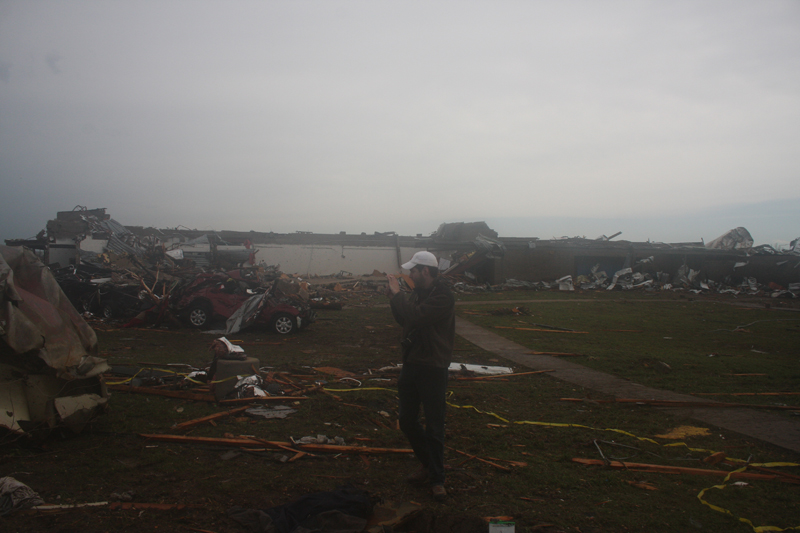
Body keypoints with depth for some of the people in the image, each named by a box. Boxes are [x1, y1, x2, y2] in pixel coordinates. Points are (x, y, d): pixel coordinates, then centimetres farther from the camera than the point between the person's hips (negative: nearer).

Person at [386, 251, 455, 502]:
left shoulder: (443, 297, -18)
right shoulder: (417, 293, 8)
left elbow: (416, 316, -30)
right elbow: (404, 320, 17)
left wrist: (398, 294, -18)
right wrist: (394, 299, 2)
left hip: (433, 369, -8)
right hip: (412, 364, 8)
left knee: (434, 427, 1)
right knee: (407, 420, 15)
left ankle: (437, 479, 16)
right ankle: (427, 464, 34)